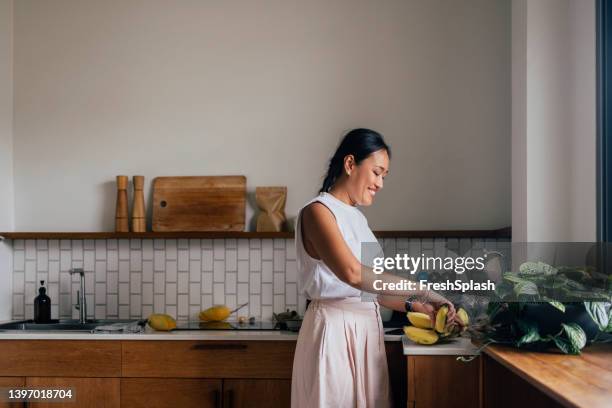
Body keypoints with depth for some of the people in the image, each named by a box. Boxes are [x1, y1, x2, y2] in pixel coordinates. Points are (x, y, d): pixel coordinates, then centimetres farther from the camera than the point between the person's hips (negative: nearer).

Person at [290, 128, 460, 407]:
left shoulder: (356, 217, 17)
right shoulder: (317, 211, -10)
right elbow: (353, 274, -24)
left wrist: (417, 307, 5)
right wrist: (422, 290, -19)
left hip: (366, 330, 8)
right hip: (335, 329, -8)